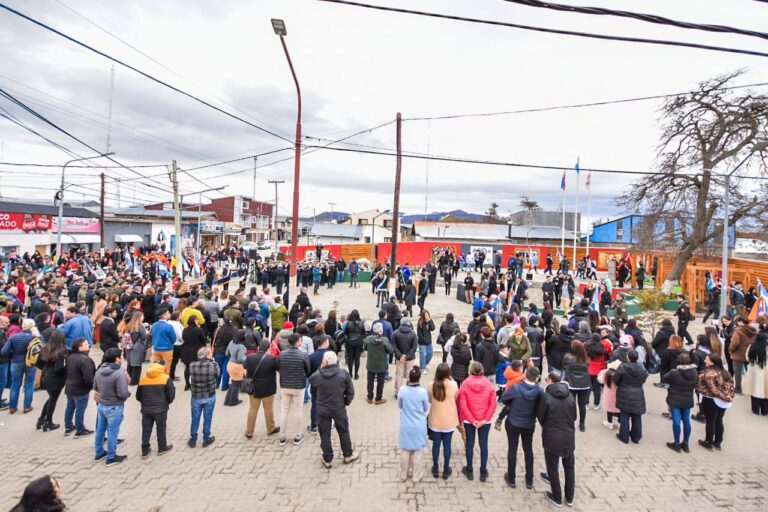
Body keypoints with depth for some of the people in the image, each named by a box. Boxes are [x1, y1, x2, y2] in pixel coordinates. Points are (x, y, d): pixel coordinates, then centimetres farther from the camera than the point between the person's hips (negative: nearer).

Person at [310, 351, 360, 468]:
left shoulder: (317, 375, -17)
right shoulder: (344, 373, -15)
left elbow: (311, 380, 9)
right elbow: (350, 392, -9)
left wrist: (320, 369, 6)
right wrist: (346, 403, 7)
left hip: (322, 410, 0)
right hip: (339, 409, 1)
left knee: (325, 434, 14)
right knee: (343, 432, 19)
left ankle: (327, 460, 24)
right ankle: (348, 455, 33)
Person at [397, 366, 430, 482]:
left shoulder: (402, 390, -17)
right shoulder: (423, 392, -20)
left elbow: (399, 405, 0)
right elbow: (426, 408, -4)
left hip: (406, 426, 1)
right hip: (419, 427, -1)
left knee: (405, 451, 18)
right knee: (418, 452, 16)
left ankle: (404, 474, 33)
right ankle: (416, 476, 28)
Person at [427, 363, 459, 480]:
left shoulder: (431, 385, -16)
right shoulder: (453, 385, -17)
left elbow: (430, 400, 0)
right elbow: (456, 399, 1)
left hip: (435, 420, 0)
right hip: (449, 421, 0)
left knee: (436, 444, 15)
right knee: (447, 445, 14)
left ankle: (436, 469, 29)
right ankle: (446, 470, 27)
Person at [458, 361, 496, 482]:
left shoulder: (465, 384, -11)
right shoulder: (489, 384, -7)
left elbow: (463, 405, -13)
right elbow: (493, 405, -9)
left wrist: (471, 420, -9)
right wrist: (485, 419, -9)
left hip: (468, 420, -1)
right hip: (485, 421, 1)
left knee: (470, 444, 12)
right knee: (483, 445, 12)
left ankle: (469, 471, 25)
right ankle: (483, 472, 22)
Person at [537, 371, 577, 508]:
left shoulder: (546, 396, -15)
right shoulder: (570, 395, -1)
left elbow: (540, 417, -7)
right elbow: (574, 416, 8)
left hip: (552, 437, -4)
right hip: (569, 437, 4)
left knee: (553, 468, 12)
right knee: (569, 467, 19)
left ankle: (557, 497, 23)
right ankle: (569, 498, 30)